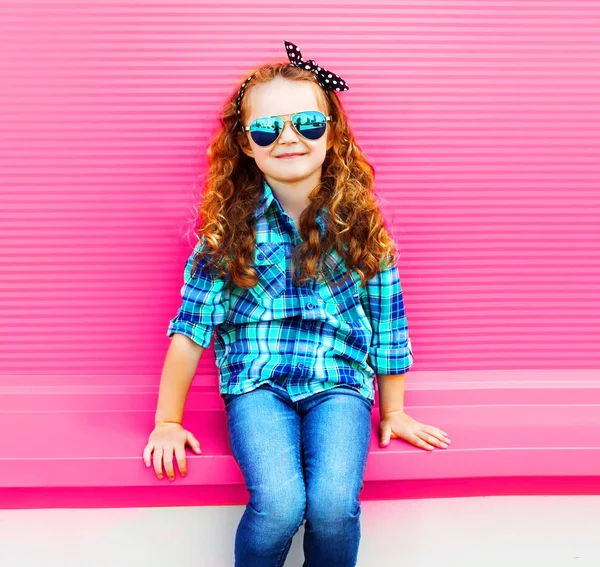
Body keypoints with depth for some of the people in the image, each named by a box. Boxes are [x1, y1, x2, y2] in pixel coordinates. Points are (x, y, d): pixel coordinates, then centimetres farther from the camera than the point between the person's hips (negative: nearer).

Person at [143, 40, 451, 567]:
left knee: (334, 504, -24)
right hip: (257, 381, 0)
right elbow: (191, 326, -1)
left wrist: (393, 413, 11)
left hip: (339, 379, 1)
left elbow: (387, 322, 8)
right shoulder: (231, 223, -1)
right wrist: (167, 422, -2)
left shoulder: (359, 220, 2)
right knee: (278, 503, -26)